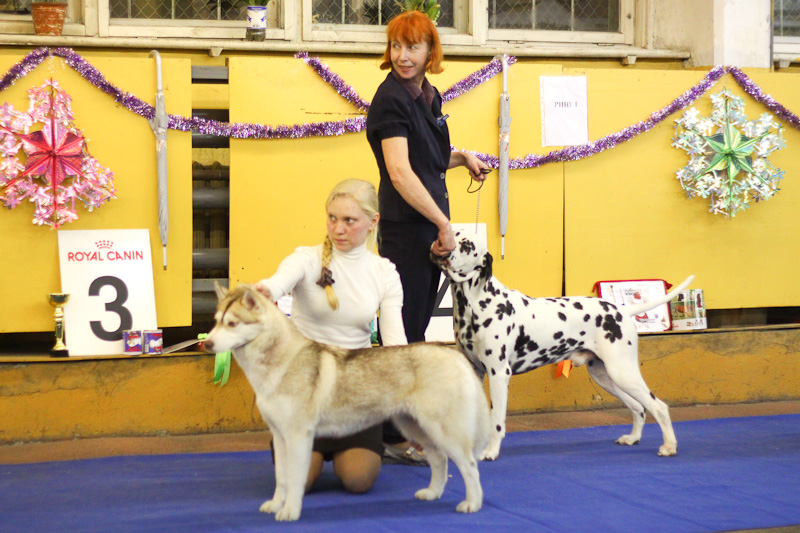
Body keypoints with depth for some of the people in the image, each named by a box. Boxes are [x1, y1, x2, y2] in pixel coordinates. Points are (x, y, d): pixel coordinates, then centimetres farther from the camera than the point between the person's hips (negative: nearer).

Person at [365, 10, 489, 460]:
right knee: (403, 332, -4)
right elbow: (400, 172, -22)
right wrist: (444, 223, -22)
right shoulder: (391, 99, -13)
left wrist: (463, 158, 8)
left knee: (417, 332, 13)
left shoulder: (429, 95, 12)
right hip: (405, 226, -9)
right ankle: (395, 435, 3)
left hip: (430, 224, 9)